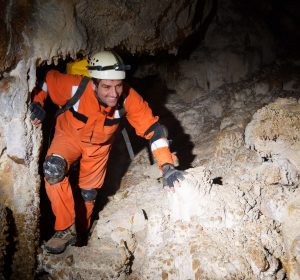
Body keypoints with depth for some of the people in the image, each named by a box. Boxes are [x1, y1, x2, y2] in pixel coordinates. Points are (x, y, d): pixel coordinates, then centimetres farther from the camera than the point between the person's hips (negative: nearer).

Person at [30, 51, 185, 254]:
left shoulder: (129, 98, -35)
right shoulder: (76, 87, -37)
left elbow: (152, 128, -32)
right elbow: (47, 78, -16)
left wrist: (167, 167, -41)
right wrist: (37, 104, -25)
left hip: (100, 145, 2)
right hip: (70, 135, -1)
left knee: (89, 192, 13)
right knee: (53, 169, -30)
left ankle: (81, 232, 44)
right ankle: (66, 229, -15)